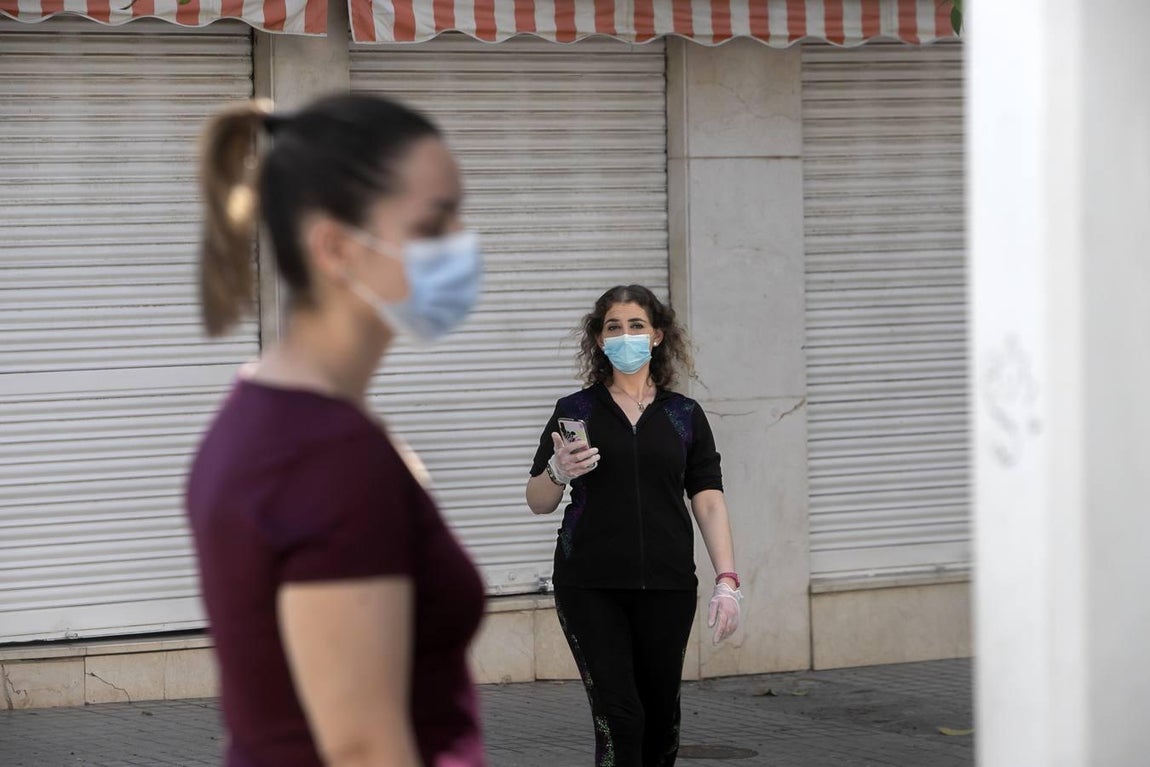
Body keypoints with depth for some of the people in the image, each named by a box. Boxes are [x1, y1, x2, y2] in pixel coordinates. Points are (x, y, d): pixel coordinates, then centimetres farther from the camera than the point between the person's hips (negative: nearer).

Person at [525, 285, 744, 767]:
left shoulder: (685, 416, 8)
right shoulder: (575, 413, 5)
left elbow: (708, 502, 3)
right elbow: (538, 502, 7)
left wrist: (727, 580, -8)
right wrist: (559, 472, -16)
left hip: (666, 584, 2)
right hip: (590, 586, -2)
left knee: (660, 711, 9)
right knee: (617, 713, -9)